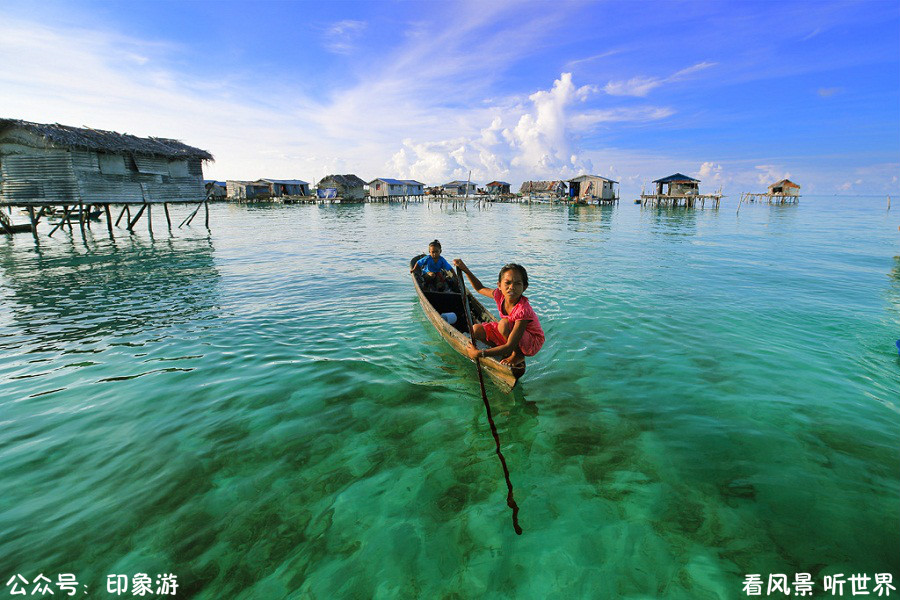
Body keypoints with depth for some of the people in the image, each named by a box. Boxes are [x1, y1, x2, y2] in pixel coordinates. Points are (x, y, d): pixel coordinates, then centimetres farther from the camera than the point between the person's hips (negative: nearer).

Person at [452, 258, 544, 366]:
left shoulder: (523, 310, -35)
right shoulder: (500, 296, -14)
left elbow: (510, 346, -37)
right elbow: (480, 289, 10)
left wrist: (479, 353, -38)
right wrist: (465, 269, -2)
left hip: (532, 342, -7)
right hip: (510, 334, 7)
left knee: (504, 323, -34)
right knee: (476, 329, -9)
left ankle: (518, 355, -11)